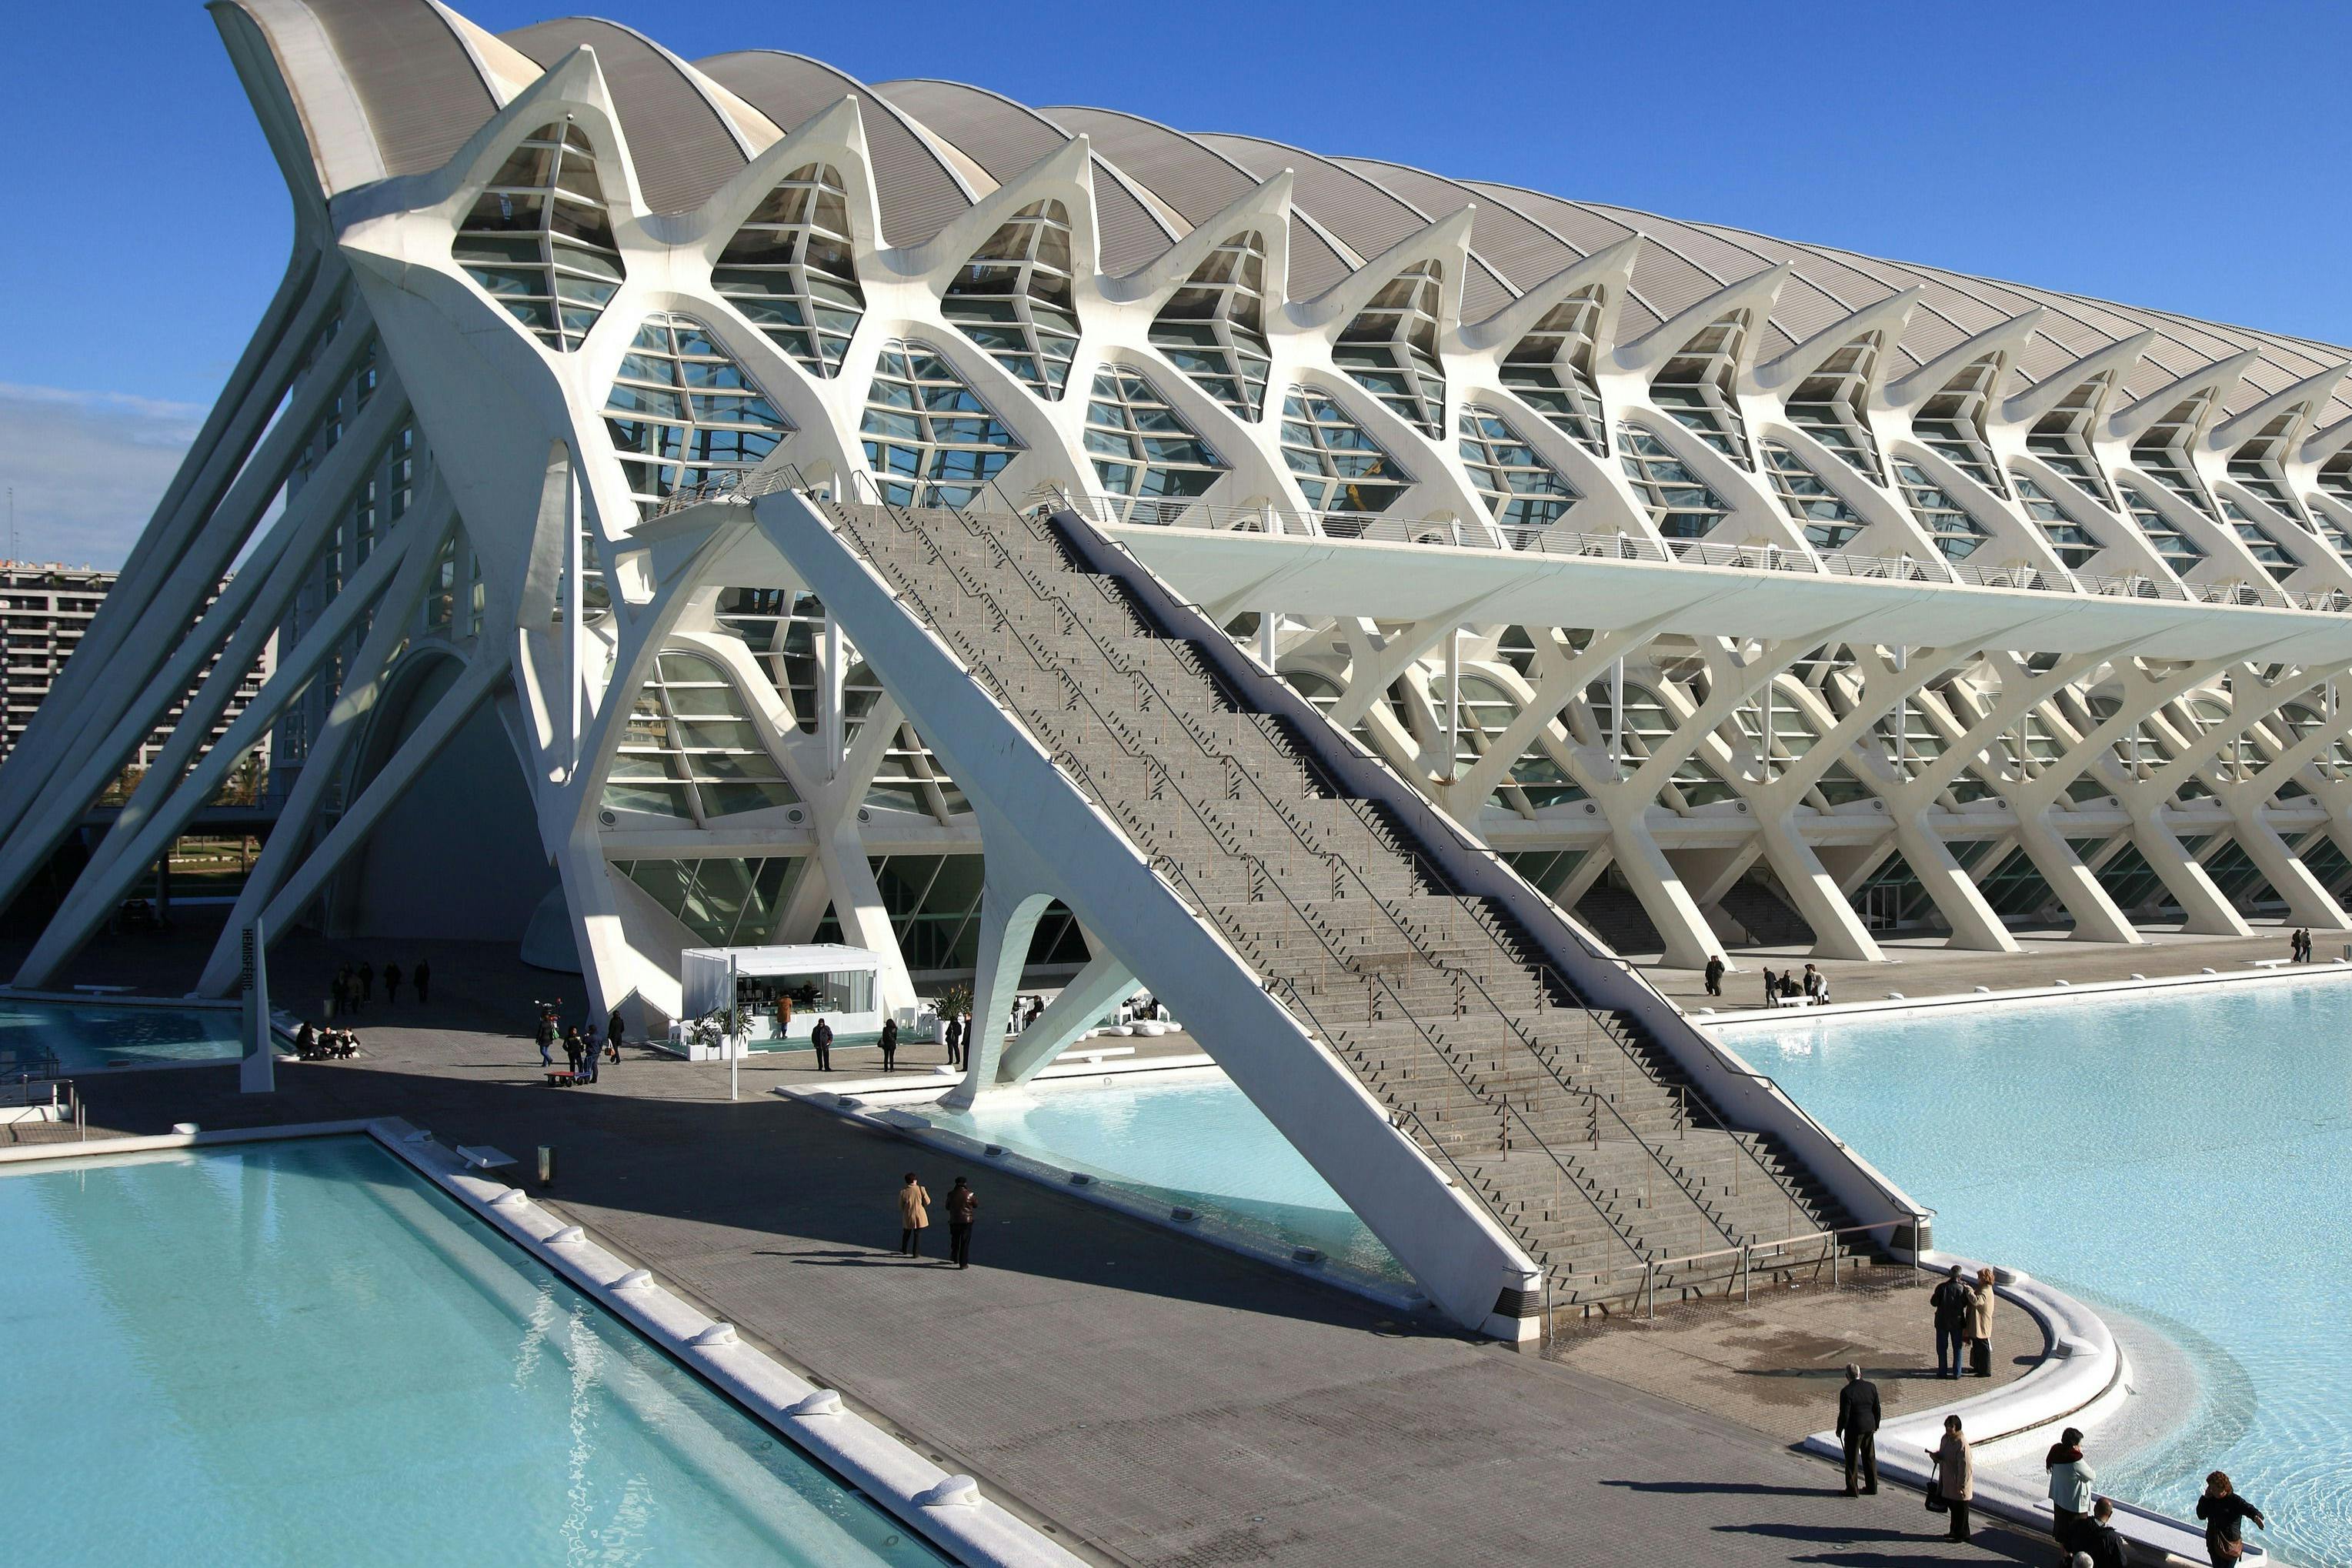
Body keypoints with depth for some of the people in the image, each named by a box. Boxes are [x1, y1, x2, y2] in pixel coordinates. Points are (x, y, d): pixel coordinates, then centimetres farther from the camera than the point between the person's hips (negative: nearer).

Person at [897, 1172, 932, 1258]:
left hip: (908, 1216, 2)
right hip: (919, 1216, -2)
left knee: (906, 1234, 23)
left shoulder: (903, 1192, -10)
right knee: (917, 1235, 9)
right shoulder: (921, 1189, -14)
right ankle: (916, 1253, 10)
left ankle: (904, 1250, 38)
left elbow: (900, 1206, -1)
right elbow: (927, 1202, -8)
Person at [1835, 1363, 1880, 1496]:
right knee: (1870, 1458, 18)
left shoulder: (1846, 1391, -20)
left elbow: (1844, 1414, -16)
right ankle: (1872, 1487, 27)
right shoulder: (1871, 1387, -4)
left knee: (1852, 1460, 7)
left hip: (1854, 1429, -5)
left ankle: (1852, 1489, 14)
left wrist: (1839, 1430, -2)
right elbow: (1877, 1409, 5)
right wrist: (1876, 1425, 19)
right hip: (1869, 1427, 6)